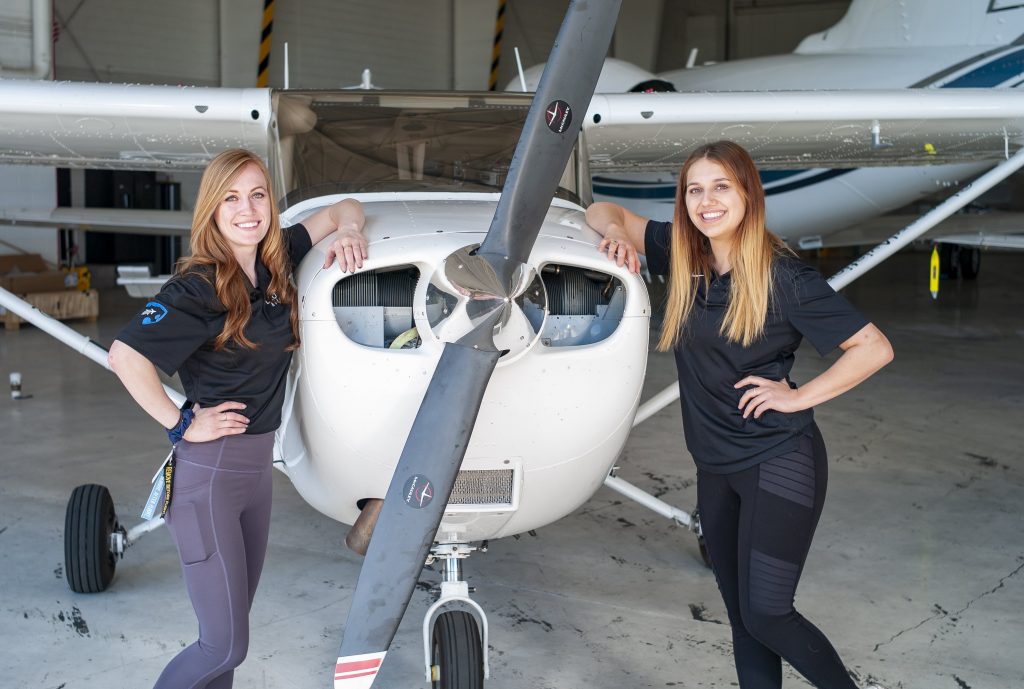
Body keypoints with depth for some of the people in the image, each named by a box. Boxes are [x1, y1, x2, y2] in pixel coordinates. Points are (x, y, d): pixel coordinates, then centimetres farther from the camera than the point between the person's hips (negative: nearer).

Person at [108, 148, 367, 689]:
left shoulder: (276, 261, 5)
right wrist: (181, 425, -18)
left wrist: (348, 229, -5)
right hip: (208, 468, -7)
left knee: (232, 625, 16)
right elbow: (125, 354, -25)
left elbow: (344, 208, 17)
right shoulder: (198, 287, -15)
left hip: (257, 462, 7)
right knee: (225, 644, -3)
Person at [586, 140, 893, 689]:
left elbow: (874, 347, -11)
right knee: (741, 616, 12)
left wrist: (797, 397, -13)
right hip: (715, 466, 6)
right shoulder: (681, 255, 2)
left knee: (766, 613, -10)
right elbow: (604, 211, 14)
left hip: (780, 463, -6)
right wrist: (615, 233, -8)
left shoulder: (784, 277, -14)